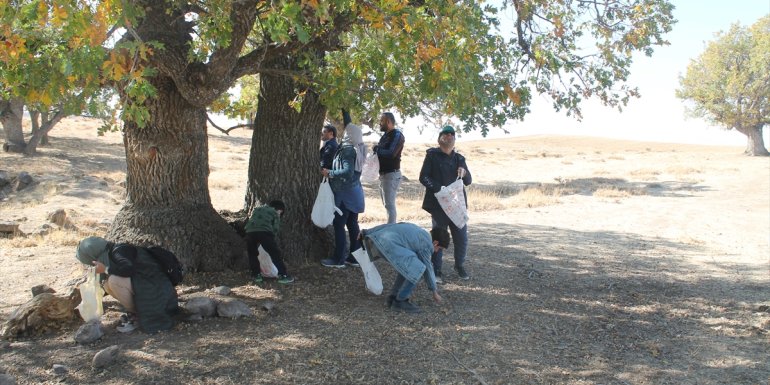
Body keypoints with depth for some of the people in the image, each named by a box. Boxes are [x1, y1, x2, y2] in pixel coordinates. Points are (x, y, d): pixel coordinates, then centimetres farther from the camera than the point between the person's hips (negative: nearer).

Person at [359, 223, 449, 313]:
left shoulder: (416, 229, 29)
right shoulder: (426, 244, 6)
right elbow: (428, 268, 13)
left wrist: (365, 233, 32)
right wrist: (435, 292, 26)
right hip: (388, 243, -10)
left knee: (406, 266, 23)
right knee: (418, 269, -5)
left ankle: (393, 297, 24)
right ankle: (399, 301, 4)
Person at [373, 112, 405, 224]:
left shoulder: (397, 135, -12)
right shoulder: (385, 136, 17)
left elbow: (391, 154, -24)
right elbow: (382, 152, 13)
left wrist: (377, 149, -11)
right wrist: (376, 150, -8)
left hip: (391, 174, -10)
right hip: (383, 174, 10)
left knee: (389, 204, -10)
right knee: (387, 204, 14)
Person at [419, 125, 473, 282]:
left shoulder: (459, 159, 14)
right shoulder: (432, 155, 1)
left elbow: (468, 181, 12)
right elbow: (423, 177, -6)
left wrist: (464, 172, -10)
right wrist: (439, 189, -18)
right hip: (438, 204, -4)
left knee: (462, 237, 7)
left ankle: (459, 266, 28)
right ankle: (436, 270, 14)